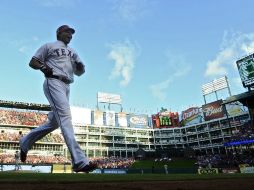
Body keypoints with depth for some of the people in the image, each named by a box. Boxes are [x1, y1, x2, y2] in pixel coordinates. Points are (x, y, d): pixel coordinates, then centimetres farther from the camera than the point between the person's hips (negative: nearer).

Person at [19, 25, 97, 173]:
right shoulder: (49, 46, 14)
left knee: (53, 123, 7)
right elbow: (32, 62, 9)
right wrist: (43, 67, -12)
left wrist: (80, 66, 2)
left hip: (67, 86, 8)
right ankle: (79, 161, -33)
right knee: (65, 116, -23)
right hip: (54, 82, -7)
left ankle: (25, 142, 29)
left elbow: (79, 72, 25)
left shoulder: (72, 52, 30)